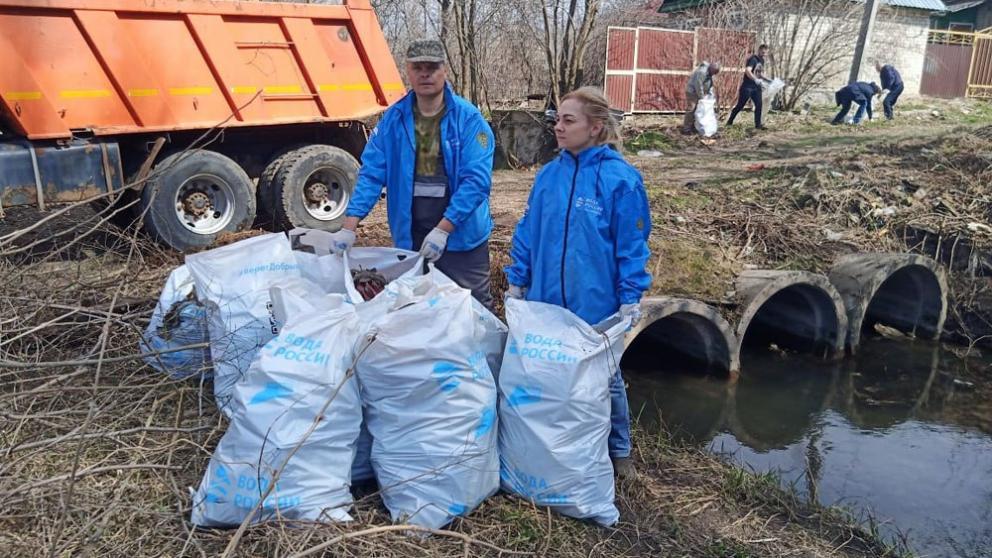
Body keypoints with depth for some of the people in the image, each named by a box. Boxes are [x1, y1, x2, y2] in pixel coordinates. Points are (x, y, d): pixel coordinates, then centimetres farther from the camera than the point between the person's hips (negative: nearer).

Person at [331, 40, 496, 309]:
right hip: (410, 238, 4)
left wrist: (443, 229, -23)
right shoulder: (393, 119, 2)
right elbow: (371, 173, -2)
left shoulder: (468, 119, -9)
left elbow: (477, 180, -16)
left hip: (461, 237, -3)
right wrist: (349, 226, -11)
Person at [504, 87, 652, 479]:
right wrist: (516, 281, 7)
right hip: (547, 300, 4)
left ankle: (618, 451, 33)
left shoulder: (620, 178, -12)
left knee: (603, 377, 12)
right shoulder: (549, 175, 2)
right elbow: (528, 232, 8)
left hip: (597, 304, -4)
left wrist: (630, 299, -11)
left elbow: (632, 244, -10)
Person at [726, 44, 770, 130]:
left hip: (756, 87, 7)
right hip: (747, 87, -7)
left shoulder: (762, 60, 12)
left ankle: (758, 124, 6)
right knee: (740, 105, 0)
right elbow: (747, 71, -31)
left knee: (759, 105, 0)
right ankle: (729, 121, 13)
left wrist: (767, 80, 11)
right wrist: (755, 79, -43)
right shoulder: (753, 59, -14)